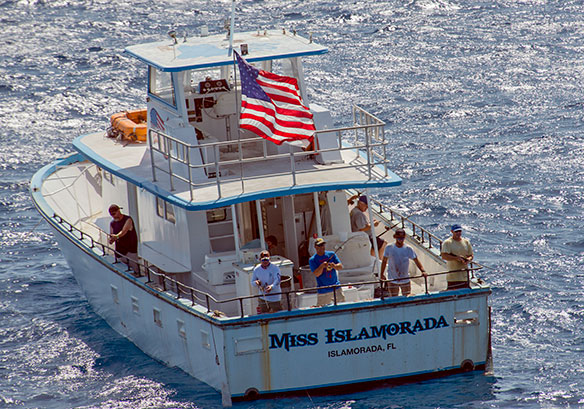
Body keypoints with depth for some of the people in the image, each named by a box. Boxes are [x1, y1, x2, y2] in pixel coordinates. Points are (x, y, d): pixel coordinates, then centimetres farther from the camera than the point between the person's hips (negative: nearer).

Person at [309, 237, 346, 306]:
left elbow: (340, 266, 1)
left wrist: (334, 266, -20)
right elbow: (316, 274, -12)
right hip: (323, 290, -3)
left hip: (336, 288, 3)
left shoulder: (331, 254, 6)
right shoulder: (312, 260, -3)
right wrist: (322, 266, -28)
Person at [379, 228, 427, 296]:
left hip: (405, 280, 1)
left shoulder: (408, 249, -6)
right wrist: (382, 274, 4)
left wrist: (423, 271, -23)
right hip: (392, 280, -1)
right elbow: (384, 261, 6)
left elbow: (416, 261, -8)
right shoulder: (389, 248, -5)